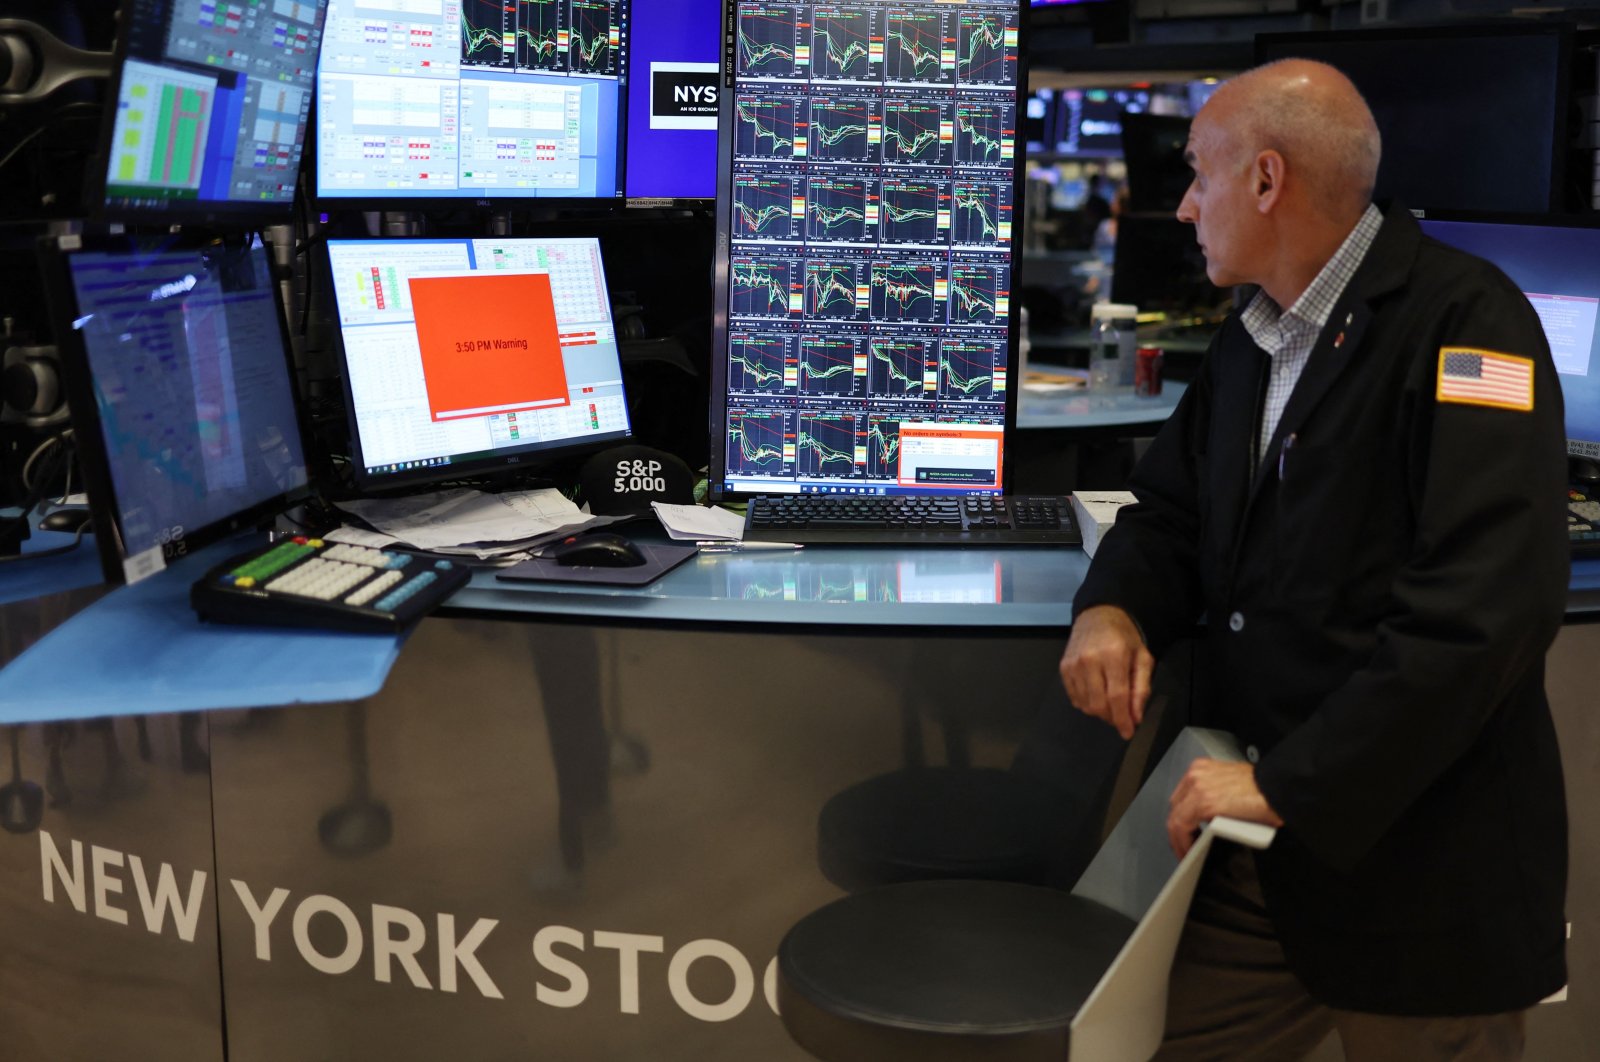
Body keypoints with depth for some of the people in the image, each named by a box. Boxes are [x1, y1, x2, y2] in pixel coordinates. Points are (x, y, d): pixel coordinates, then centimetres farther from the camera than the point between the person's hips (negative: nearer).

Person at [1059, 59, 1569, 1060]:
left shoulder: (1462, 320, -15)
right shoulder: (1252, 338, 11)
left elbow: (1485, 606, -24)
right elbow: (1172, 506, 19)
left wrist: (1289, 784, -23)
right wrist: (1113, 605, -5)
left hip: (1417, 857, -6)